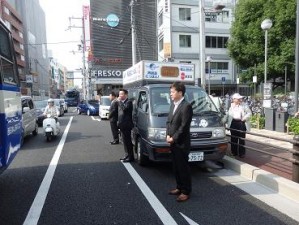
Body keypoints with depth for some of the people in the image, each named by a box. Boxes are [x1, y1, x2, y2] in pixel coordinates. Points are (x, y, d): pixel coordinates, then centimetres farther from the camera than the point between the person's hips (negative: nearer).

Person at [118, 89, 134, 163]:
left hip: (126, 125, -9)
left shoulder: (129, 102, -10)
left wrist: (120, 101, -19)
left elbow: (124, 109, -29)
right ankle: (127, 155, 26)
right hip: (122, 125, 9)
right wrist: (118, 122, 14)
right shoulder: (121, 102, 18)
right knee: (125, 141, 16)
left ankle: (130, 157, 2)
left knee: (128, 141, -5)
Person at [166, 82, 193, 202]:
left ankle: (186, 191, 17)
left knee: (183, 168, 3)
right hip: (173, 143, 8)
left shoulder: (186, 106, -15)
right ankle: (179, 187, 33)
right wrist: (168, 135, 0)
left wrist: (173, 138, -15)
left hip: (181, 143, -8)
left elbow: (184, 126, -18)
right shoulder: (173, 104, 12)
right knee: (176, 167, 17)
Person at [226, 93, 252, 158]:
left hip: (241, 123, -2)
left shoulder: (244, 105, 4)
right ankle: (234, 152, 20)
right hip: (233, 123, 2)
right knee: (234, 138, 7)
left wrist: (244, 118, -8)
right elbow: (228, 114, 13)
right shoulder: (231, 105, 8)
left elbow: (249, 113, 5)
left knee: (242, 139, 0)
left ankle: (242, 153, 9)